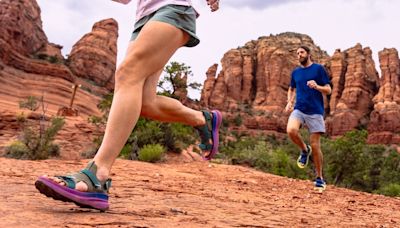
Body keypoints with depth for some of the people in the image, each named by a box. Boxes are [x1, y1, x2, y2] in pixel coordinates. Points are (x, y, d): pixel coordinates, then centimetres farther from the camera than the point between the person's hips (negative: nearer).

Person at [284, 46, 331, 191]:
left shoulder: (318, 69, 2)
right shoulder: (295, 72, 15)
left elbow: (328, 90, 0)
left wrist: (317, 87, -21)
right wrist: (289, 102, 10)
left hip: (315, 112, -3)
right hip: (299, 109, 3)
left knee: (315, 146, -3)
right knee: (291, 130, -29)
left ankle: (319, 178, 14)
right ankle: (304, 150, 3)